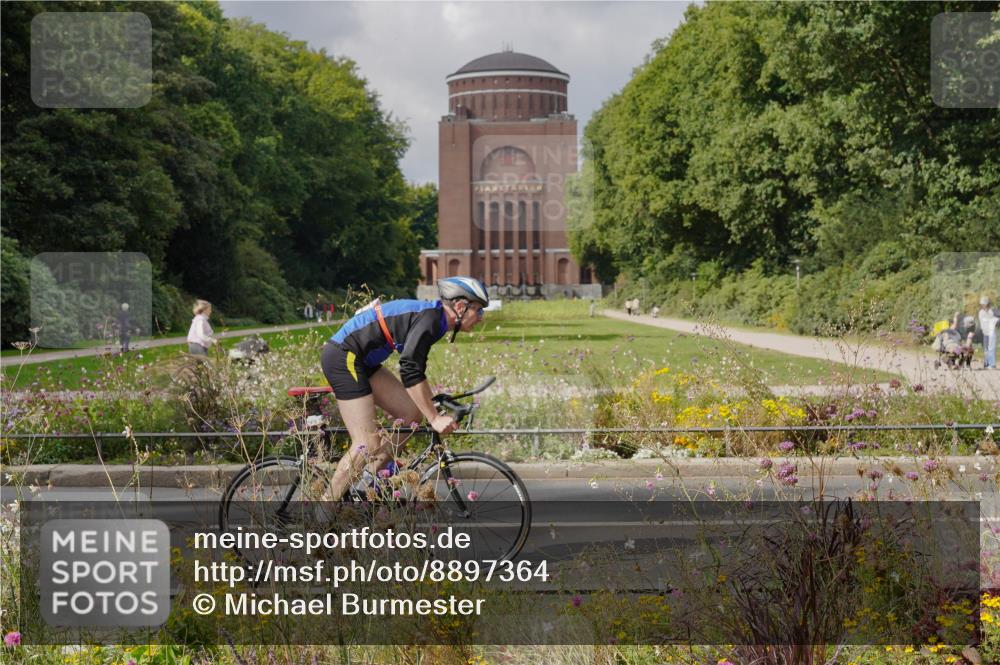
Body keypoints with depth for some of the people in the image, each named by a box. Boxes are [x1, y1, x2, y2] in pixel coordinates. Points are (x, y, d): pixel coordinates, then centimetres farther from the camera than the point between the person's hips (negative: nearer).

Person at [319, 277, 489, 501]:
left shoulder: (433, 318, 11)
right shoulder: (429, 317, -19)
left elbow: (416, 369, 23)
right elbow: (410, 371, -28)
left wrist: (434, 410, 22)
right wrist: (434, 418, -26)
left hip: (362, 361, 10)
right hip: (343, 358, -10)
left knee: (412, 412, 6)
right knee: (368, 445, -12)